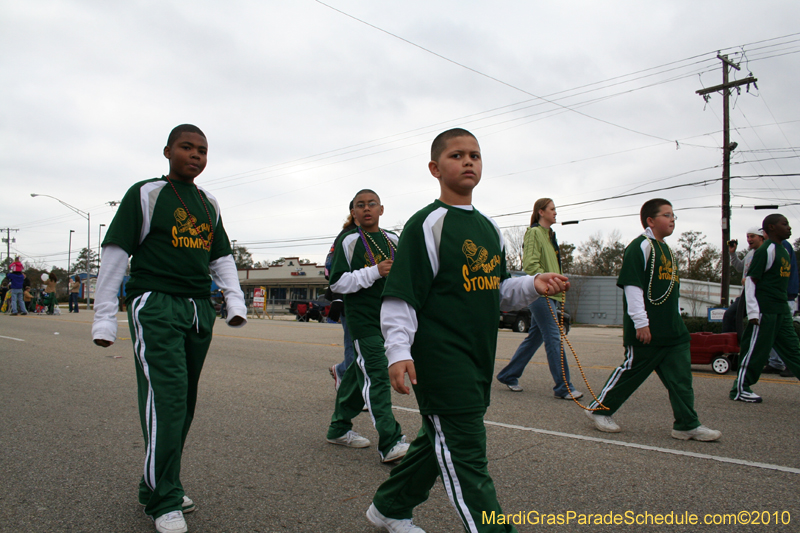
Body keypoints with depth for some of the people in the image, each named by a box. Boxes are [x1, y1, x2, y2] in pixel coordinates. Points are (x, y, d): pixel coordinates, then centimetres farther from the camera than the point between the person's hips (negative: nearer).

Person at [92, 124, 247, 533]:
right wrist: (104, 318, -6)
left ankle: (157, 486, 23)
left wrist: (235, 300, 7)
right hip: (155, 304, -6)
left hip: (199, 310, 6)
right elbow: (115, 253, -2)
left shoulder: (209, 203, 17)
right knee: (167, 396, -12)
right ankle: (164, 500, 0)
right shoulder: (145, 194, 1)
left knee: (185, 401, 8)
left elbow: (221, 257, 21)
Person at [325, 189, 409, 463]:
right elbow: (337, 282, -10)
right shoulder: (350, 241, -3)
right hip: (362, 318, -6)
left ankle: (339, 428, 29)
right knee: (376, 377, -13)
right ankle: (390, 443, -14)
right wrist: (374, 272, -18)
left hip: (388, 318, 6)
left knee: (361, 374, 15)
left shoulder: (392, 240, 12)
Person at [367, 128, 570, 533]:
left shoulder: (489, 228, 14)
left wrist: (533, 286, 1)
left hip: (479, 357, 9)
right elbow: (400, 295, -13)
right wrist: (399, 351, -22)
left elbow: (499, 292, 19)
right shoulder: (426, 224, -9)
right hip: (440, 357, -8)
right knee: (465, 455, -6)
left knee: (440, 440, 19)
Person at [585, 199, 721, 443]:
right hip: (647, 330, -9)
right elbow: (632, 285, -17)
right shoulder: (640, 246, -11)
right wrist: (641, 322, -21)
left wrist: (677, 320, 21)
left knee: (681, 376, 7)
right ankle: (599, 408, 16)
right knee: (632, 370, 1)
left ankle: (687, 425, 15)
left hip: (672, 329, 9)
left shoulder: (665, 249, 18)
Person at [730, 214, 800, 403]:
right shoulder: (766, 250, -11)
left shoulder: (783, 250, 15)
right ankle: (739, 389, 5)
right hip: (764, 309, -9)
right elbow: (750, 280, -15)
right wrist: (753, 312, -19)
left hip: (781, 310, 9)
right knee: (755, 350, -4)